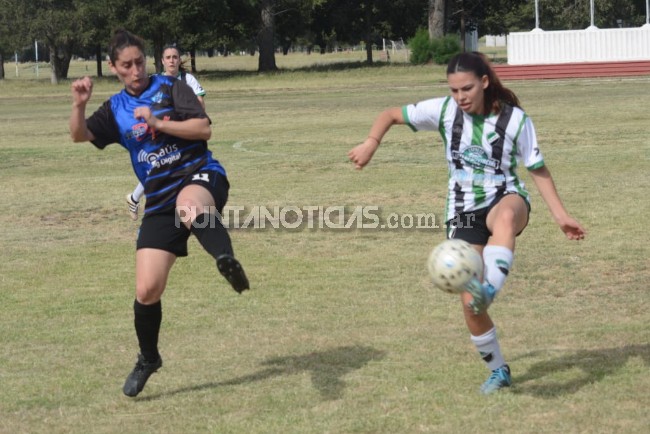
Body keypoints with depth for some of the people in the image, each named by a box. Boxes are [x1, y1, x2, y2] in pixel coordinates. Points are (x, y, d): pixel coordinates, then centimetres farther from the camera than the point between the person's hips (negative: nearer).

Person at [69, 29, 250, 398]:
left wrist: (157, 123, -18)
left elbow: (204, 129, -10)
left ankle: (226, 260, -58)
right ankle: (148, 359, 22)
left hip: (200, 176, -4)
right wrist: (79, 104, -21)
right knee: (147, 290, -1)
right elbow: (80, 135, -2)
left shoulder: (171, 88, 1)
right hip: (160, 201, 4)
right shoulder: (115, 109, 12)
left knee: (189, 206, -46)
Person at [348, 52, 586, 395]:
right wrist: (371, 142, -15)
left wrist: (560, 216, -5)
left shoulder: (515, 119, -8)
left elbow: (538, 169, 2)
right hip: (463, 213, 2)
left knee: (506, 215, -43)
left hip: (505, 199, -2)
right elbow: (391, 115, 4)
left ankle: (489, 291, -58)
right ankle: (498, 371, 16)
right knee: (469, 304, -6)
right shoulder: (443, 110, -4)